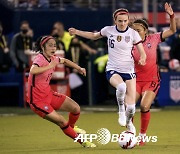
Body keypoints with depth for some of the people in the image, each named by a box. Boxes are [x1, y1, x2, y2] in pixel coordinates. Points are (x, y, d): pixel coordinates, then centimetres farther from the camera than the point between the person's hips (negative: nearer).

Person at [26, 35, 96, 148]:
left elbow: (64, 61, 25)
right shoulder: (40, 59, -23)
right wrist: (50, 66, -41)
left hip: (49, 94, 8)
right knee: (62, 122, -14)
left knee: (76, 109, 4)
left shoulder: (52, 58, 2)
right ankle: (82, 141, 6)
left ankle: (71, 127, 36)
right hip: (37, 100, -8)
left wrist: (79, 68, 15)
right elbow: (33, 71, -46)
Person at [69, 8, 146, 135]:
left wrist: (142, 59, -26)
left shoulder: (133, 33, -6)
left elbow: (142, 53, -4)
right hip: (113, 70, 0)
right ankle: (121, 109, -8)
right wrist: (77, 32, 10)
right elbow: (94, 36, 18)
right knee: (121, 87, -38)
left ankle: (128, 121, 30)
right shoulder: (108, 30, -2)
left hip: (129, 71, 0)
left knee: (131, 107, -7)